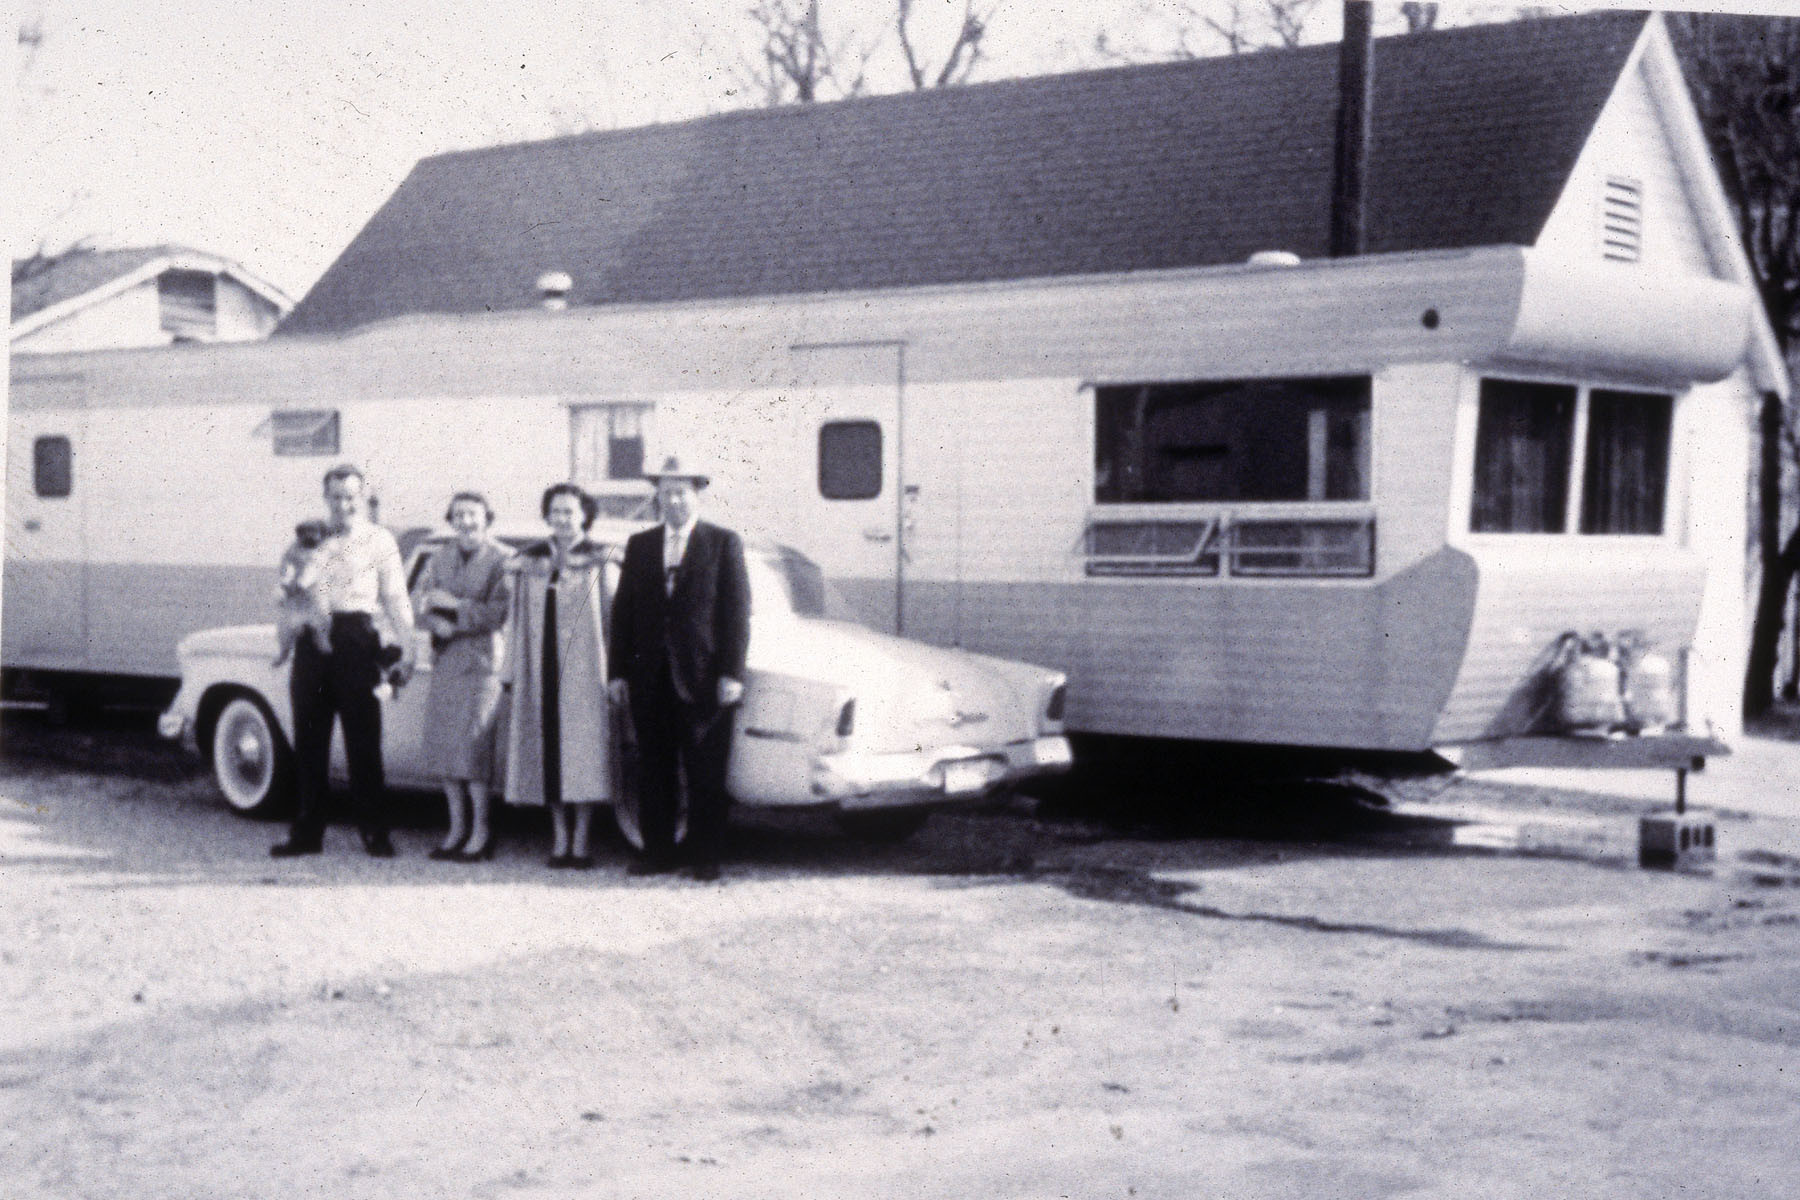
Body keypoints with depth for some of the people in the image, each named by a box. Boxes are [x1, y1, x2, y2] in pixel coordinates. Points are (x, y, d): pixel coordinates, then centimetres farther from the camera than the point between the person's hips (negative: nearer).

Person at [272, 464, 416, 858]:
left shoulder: (379, 540, 6)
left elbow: (396, 598, 2)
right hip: (312, 642, 4)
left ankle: (374, 833, 3)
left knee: (363, 740, -3)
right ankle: (307, 832, 12)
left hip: (355, 637, -4)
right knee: (309, 740, 5)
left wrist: (406, 648, -9)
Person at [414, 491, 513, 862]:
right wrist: (439, 624, -13)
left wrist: (454, 605, -10)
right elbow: (419, 601, 6)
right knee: (443, 746, 7)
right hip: (444, 663, 6)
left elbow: (499, 612, -12)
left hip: (483, 664, -6)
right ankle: (457, 827, 17)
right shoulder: (440, 558, 14)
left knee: (473, 747, -9)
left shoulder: (503, 560, -4)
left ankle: (481, 832, -1)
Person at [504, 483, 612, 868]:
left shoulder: (599, 559, 1)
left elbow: (611, 614, -3)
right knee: (548, 749, 4)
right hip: (541, 669, 3)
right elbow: (518, 616, 14)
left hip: (583, 668, -3)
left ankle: (580, 840, 2)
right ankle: (559, 838, 12)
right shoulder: (528, 560, 11)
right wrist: (512, 669, 9)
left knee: (583, 750, -4)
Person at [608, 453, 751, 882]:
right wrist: (618, 672, 4)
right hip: (650, 679, 4)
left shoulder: (724, 544, 3)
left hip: (702, 679, -3)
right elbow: (623, 611, 12)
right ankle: (656, 854, 15)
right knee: (653, 773, 7)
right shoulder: (639, 546, 13)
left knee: (705, 775, 0)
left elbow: (737, 611, -2)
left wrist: (732, 673, -9)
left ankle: (704, 858, 7)